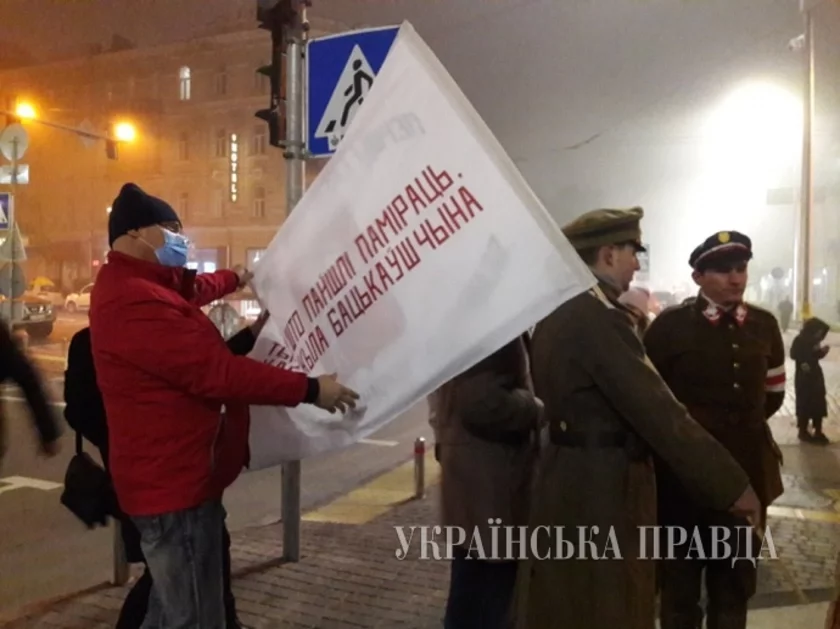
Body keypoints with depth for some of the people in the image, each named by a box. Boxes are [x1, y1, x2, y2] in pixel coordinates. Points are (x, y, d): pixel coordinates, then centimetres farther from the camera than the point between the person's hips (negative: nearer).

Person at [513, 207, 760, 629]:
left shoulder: (557, 312, 7)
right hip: (601, 490, -9)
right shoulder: (599, 317, -23)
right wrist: (731, 484, -18)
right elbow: (658, 411, -24)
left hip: (568, 481, 9)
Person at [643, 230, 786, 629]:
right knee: (680, 579, 10)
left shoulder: (765, 325, 5)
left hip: (748, 466, 4)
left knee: (737, 578, 18)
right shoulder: (671, 324, -9)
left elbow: (774, 392, 18)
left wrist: (745, 423, 11)